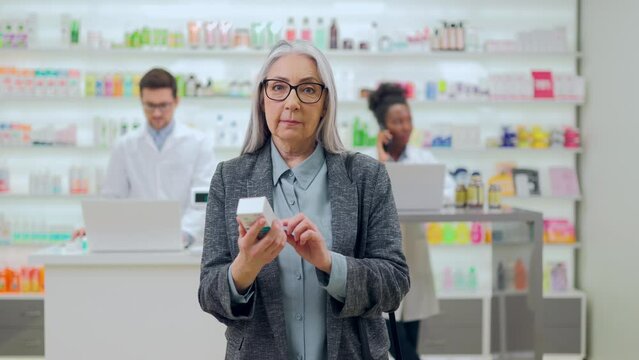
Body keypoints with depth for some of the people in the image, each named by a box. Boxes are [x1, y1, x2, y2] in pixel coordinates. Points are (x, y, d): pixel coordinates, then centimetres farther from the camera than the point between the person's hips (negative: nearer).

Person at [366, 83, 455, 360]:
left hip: (412, 247, 3)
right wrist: (381, 162, -14)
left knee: (410, 335, 6)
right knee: (390, 326, -11)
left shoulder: (423, 158, 7)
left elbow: (450, 190, -5)